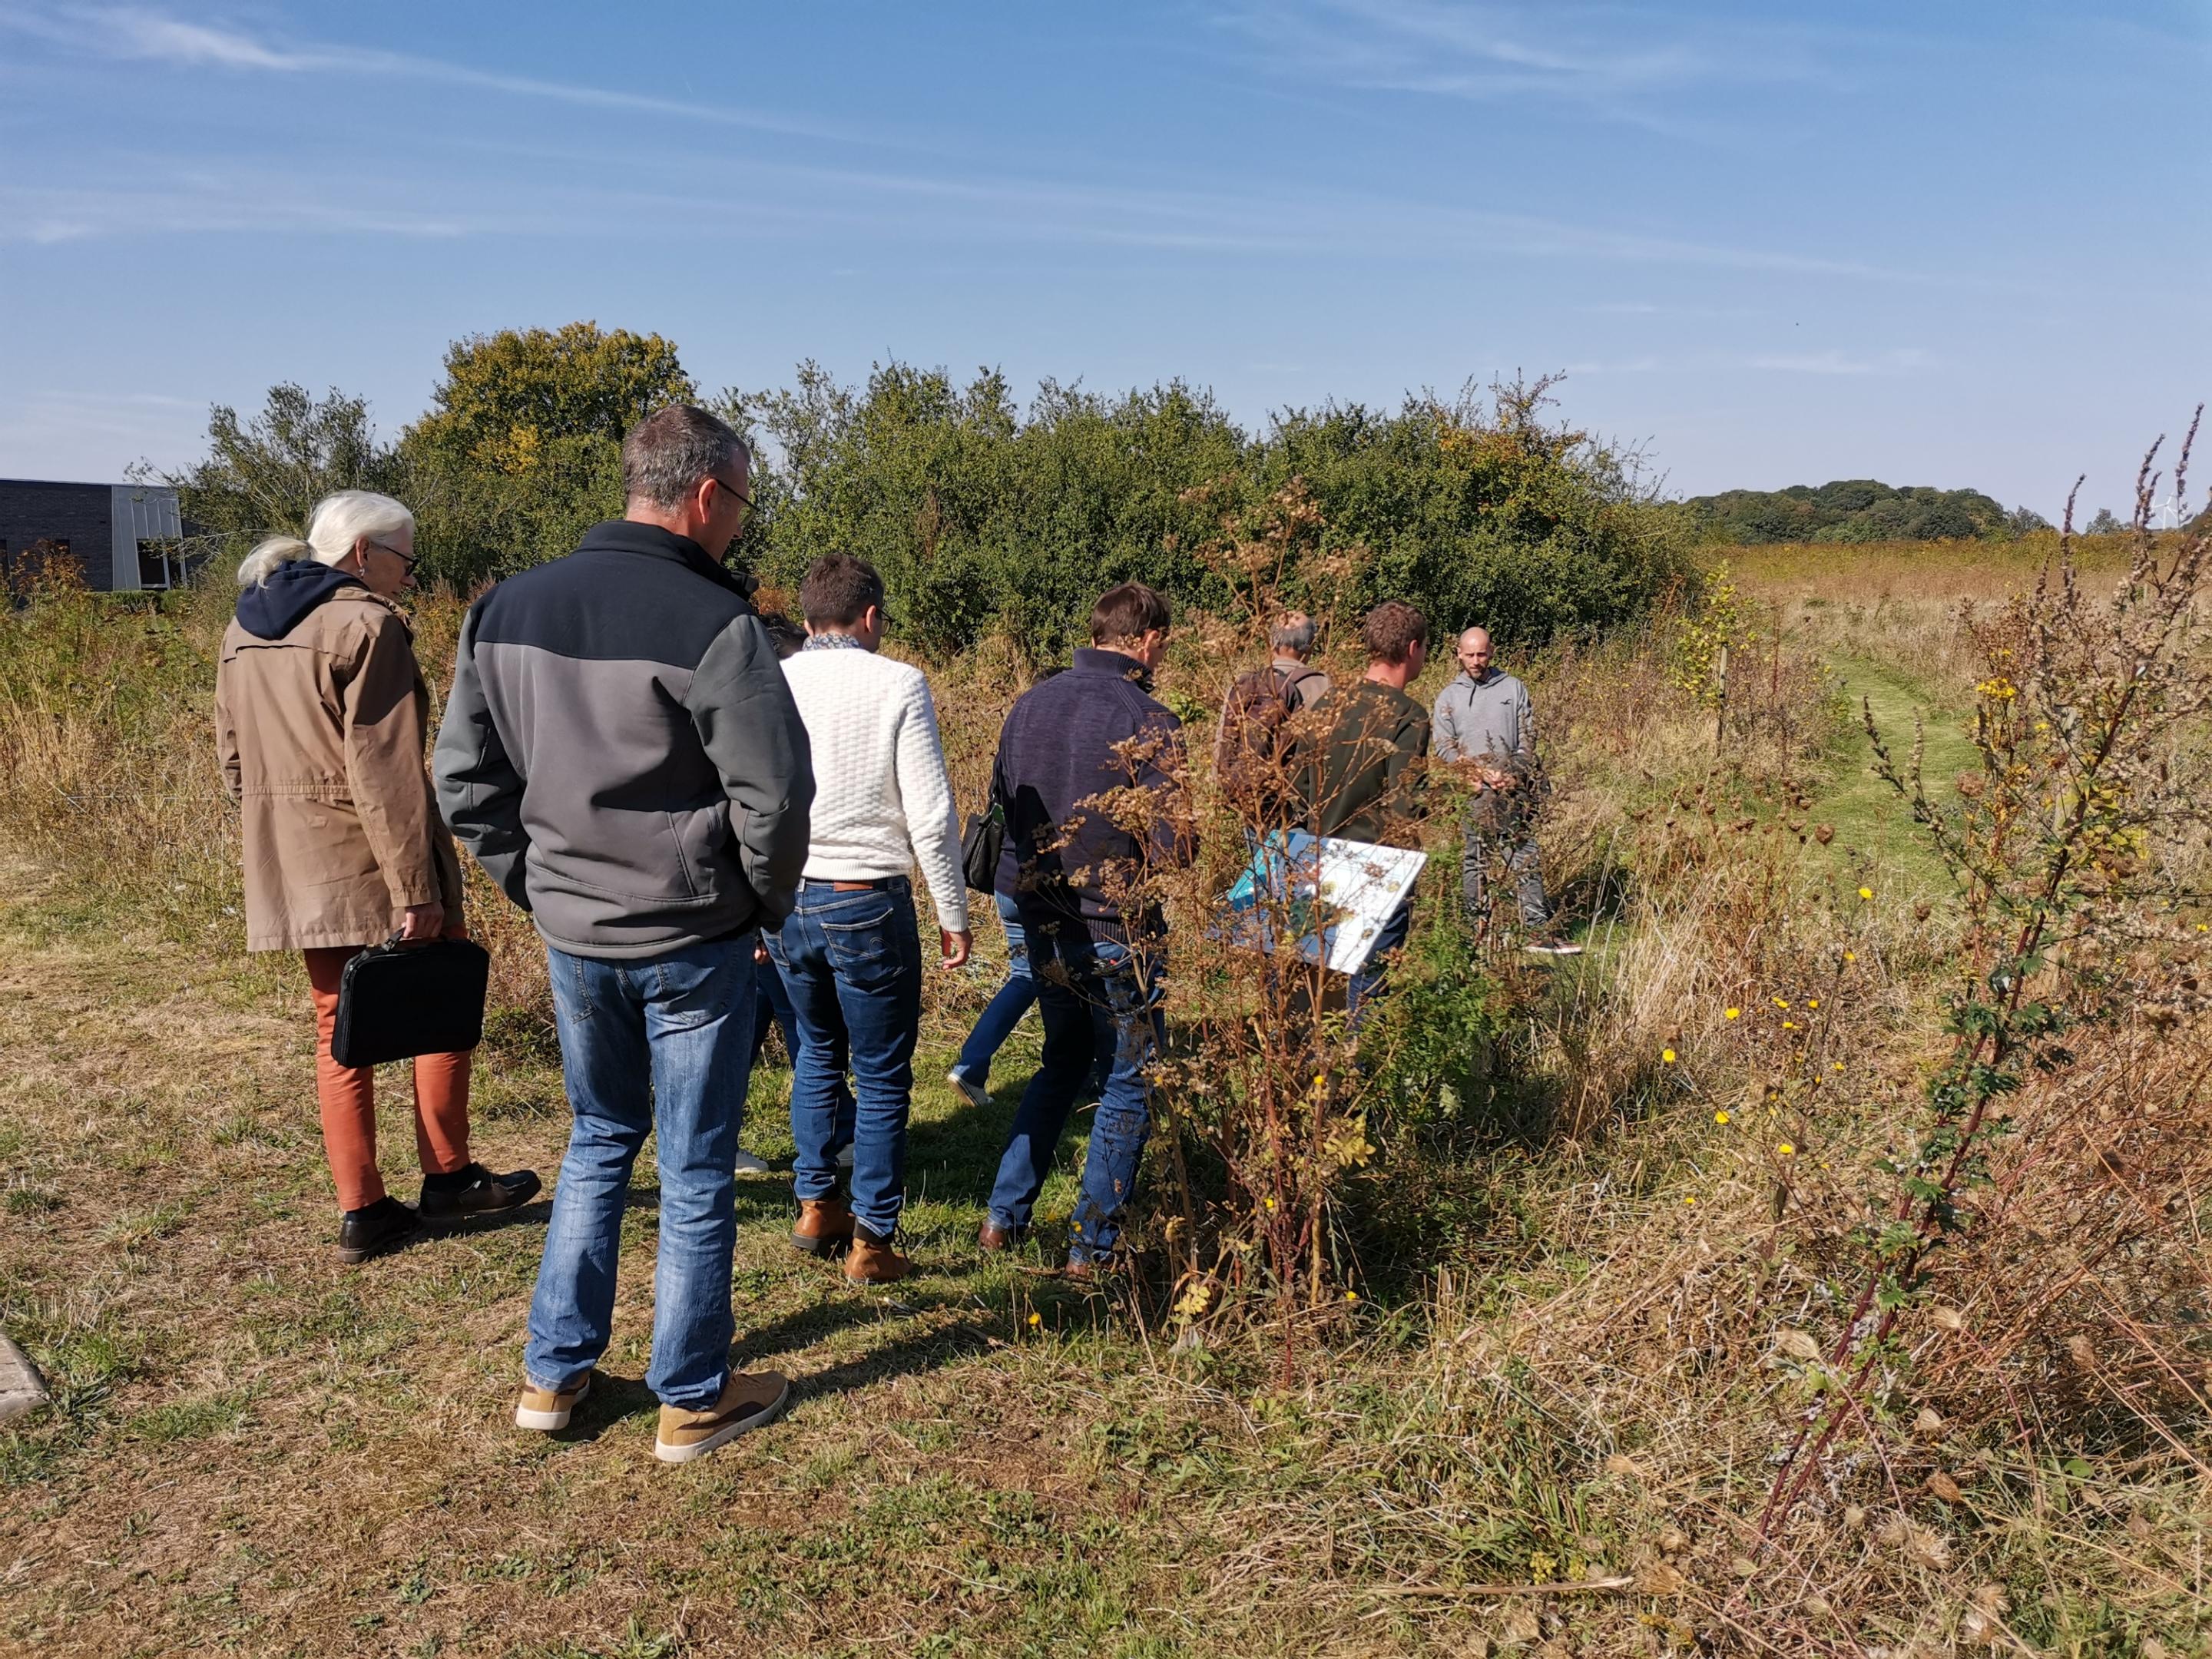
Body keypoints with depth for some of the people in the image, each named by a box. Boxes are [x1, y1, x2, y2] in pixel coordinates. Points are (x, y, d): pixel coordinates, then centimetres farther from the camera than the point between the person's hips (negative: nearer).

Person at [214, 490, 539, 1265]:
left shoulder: (243, 633, 12)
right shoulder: (366, 626, -13)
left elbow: (235, 759, 16)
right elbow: (385, 771, -19)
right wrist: (416, 888, -18)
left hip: (294, 867, 7)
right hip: (369, 861, -7)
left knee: (339, 1031, 12)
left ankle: (361, 1211, 16)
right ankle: (446, 1177, 18)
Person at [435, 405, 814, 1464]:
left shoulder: (505, 609, 2)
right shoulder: (711, 623, -18)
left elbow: (463, 778, 8)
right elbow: (773, 797, -18)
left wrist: (534, 887, 14)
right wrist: (769, 903, -1)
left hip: (572, 936, 6)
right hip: (692, 944, -6)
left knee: (600, 1140, 24)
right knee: (697, 1172, 9)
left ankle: (553, 1375, 30)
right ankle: (693, 1403, 22)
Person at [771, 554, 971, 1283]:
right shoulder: (898, 685, -9)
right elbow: (931, 815, -11)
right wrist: (954, 914, -1)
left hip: (786, 900, 4)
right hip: (866, 903, -4)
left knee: (816, 1051, 25)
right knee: (883, 1077, 9)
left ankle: (815, 1207, 27)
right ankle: (871, 1244, 15)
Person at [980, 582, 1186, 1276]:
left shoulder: (1030, 703, 3)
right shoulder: (1148, 721, -16)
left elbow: (999, 799, 12)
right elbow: (1166, 847, -18)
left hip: (1039, 922, 6)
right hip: (1113, 929, -6)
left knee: (1064, 1060, 25)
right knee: (1130, 1079, 10)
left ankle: (1004, 1215, 25)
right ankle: (1093, 1244, 15)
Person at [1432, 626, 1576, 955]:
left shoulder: (1514, 688, 12)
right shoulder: (1449, 696, 10)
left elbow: (1528, 737, 9)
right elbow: (1443, 746, 2)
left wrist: (1513, 774, -7)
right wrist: (1483, 773, -10)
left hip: (1513, 789, 1)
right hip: (1472, 793, 0)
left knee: (1526, 859, -1)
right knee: (1475, 861, 2)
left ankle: (1538, 929, -2)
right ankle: (1476, 928, 8)